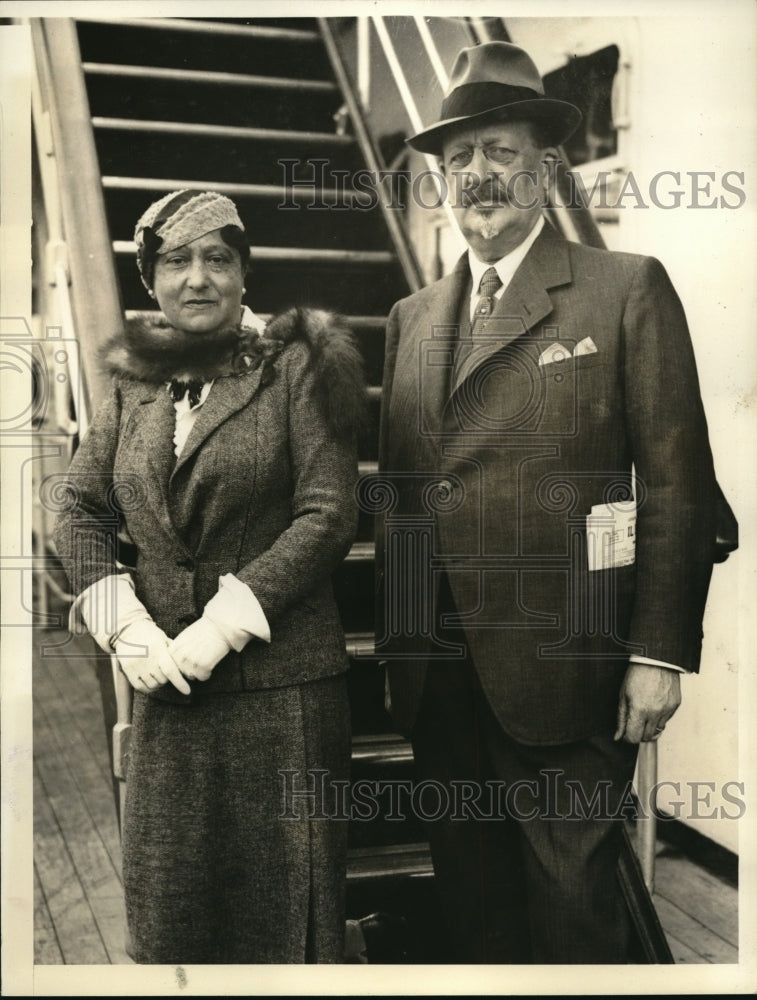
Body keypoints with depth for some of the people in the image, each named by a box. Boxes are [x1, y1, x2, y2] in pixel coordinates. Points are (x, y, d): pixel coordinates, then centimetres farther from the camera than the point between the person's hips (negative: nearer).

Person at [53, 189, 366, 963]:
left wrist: (224, 625, -15)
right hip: (164, 679, 4)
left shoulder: (294, 367, -4)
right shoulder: (134, 383, 10)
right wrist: (125, 626, -6)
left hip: (279, 678, -4)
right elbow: (80, 513, 9)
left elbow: (328, 515, -11)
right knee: (166, 896, 14)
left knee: (283, 893, 8)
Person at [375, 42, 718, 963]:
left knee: (572, 903, 5)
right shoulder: (411, 317, 13)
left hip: (560, 669, -4)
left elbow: (677, 482, -5)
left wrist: (659, 651, -11)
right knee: (472, 899, 17)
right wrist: (393, 642, 11)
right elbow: (395, 490, 14)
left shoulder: (628, 291, -1)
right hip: (435, 672, 5)